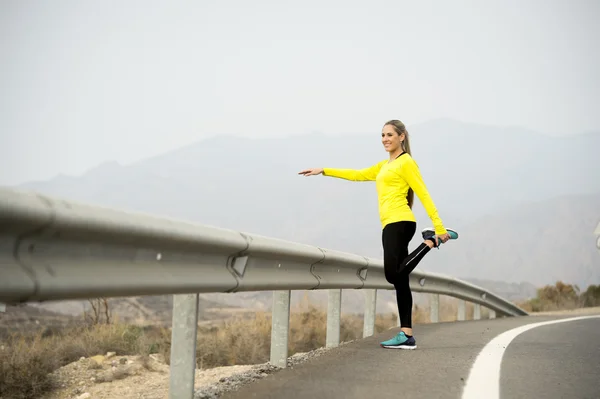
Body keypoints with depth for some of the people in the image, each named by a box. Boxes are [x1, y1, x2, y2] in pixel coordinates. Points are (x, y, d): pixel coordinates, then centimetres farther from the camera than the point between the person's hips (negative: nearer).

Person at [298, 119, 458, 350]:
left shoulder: (406, 162, 0)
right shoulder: (384, 166, 24)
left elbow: (423, 194, -6)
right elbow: (358, 175, 32)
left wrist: (439, 227, -12)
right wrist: (324, 171, 31)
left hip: (399, 223, -9)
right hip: (392, 225, 9)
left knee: (394, 275, -23)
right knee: (399, 279, 2)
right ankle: (406, 336, -1)